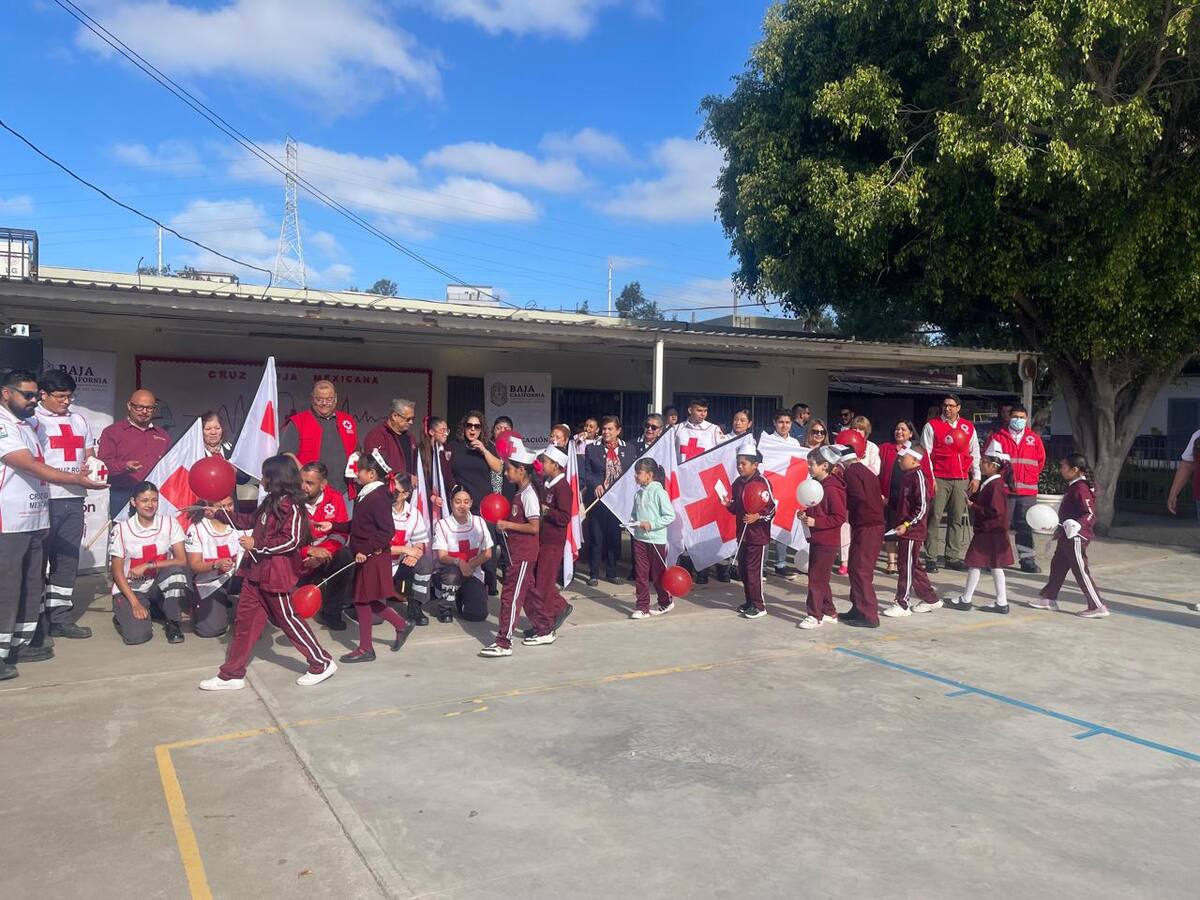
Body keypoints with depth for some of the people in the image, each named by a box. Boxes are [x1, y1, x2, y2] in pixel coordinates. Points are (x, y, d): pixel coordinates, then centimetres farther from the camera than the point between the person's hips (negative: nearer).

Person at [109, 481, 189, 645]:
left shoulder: (170, 523, -4)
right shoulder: (121, 529, -6)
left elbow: (182, 561, -10)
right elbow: (117, 572, -6)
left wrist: (148, 566, -20)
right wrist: (135, 603, -16)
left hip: (159, 587, 1)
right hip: (130, 589, -1)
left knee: (175, 570, -33)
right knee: (137, 635, -25)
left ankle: (173, 623, -12)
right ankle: (125, 615, 13)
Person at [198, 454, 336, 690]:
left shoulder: (290, 505, -17)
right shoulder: (270, 502, 12)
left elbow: (292, 540, -23)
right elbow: (251, 520, 28)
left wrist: (256, 544, -18)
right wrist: (218, 514, 27)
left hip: (276, 574, -9)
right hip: (257, 572, 9)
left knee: (288, 619, 0)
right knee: (244, 620, 11)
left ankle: (322, 663, 13)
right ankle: (231, 675, 19)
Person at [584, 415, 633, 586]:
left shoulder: (627, 450, 7)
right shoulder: (592, 449, 3)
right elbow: (586, 471, 2)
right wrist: (595, 485, -15)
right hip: (598, 498, -2)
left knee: (614, 536, 9)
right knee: (596, 537, 2)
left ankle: (612, 573, 22)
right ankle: (594, 574, 12)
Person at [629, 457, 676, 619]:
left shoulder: (659, 492, -13)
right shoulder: (638, 494, 7)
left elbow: (670, 516, -15)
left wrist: (651, 524, -19)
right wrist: (633, 522, -4)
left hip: (656, 540, -6)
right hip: (639, 539, 6)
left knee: (658, 574, 8)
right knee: (640, 574, 4)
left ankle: (665, 602, 29)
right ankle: (642, 607, 11)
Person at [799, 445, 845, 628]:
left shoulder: (832, 489, -19)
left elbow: (840, 517, -20)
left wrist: (815, 522, -22)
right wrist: (807, 515, 4)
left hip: (827, 541, -10)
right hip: (816, 539, 10)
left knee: (817, 578, -4)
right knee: (819, 578, 16)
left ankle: (815, 616, 5)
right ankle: (829, 613, 26)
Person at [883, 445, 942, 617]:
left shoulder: (918, 476, -16)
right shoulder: (906, 476, 12)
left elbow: (922, 507, -20)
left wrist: (907, 524, -22)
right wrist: (888, 501, 9)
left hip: (912, 531, -10)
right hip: (904, 530, 10)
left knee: (907, 567, -2)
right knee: (914, 567, 17)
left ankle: (902, 604, 6)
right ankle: (931, 599, 27)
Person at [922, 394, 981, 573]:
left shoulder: (968, 427, 14)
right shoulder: (932, 426, 3)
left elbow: (974, 454, 17)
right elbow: (925, 454, -1)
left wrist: (976, 477, 10)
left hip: (962, 480, 4)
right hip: (939, 479, -4)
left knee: (958, 518, 5)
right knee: (935, 517, -6)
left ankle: (953, 557, 12)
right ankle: (931, 558, -3)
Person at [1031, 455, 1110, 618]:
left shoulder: (1080, 489, -20)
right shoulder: (1073, 487, 11)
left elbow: (1090, 515, -26)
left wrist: (1075, 525, -39)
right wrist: (1060, 530, 28)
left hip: (1076, 537, -10)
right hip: (1067, 537, 10)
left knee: (1081, 571, -4)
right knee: (1057, 566, 17)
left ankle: (1097, 607, 3)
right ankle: (1049, 598, 28)